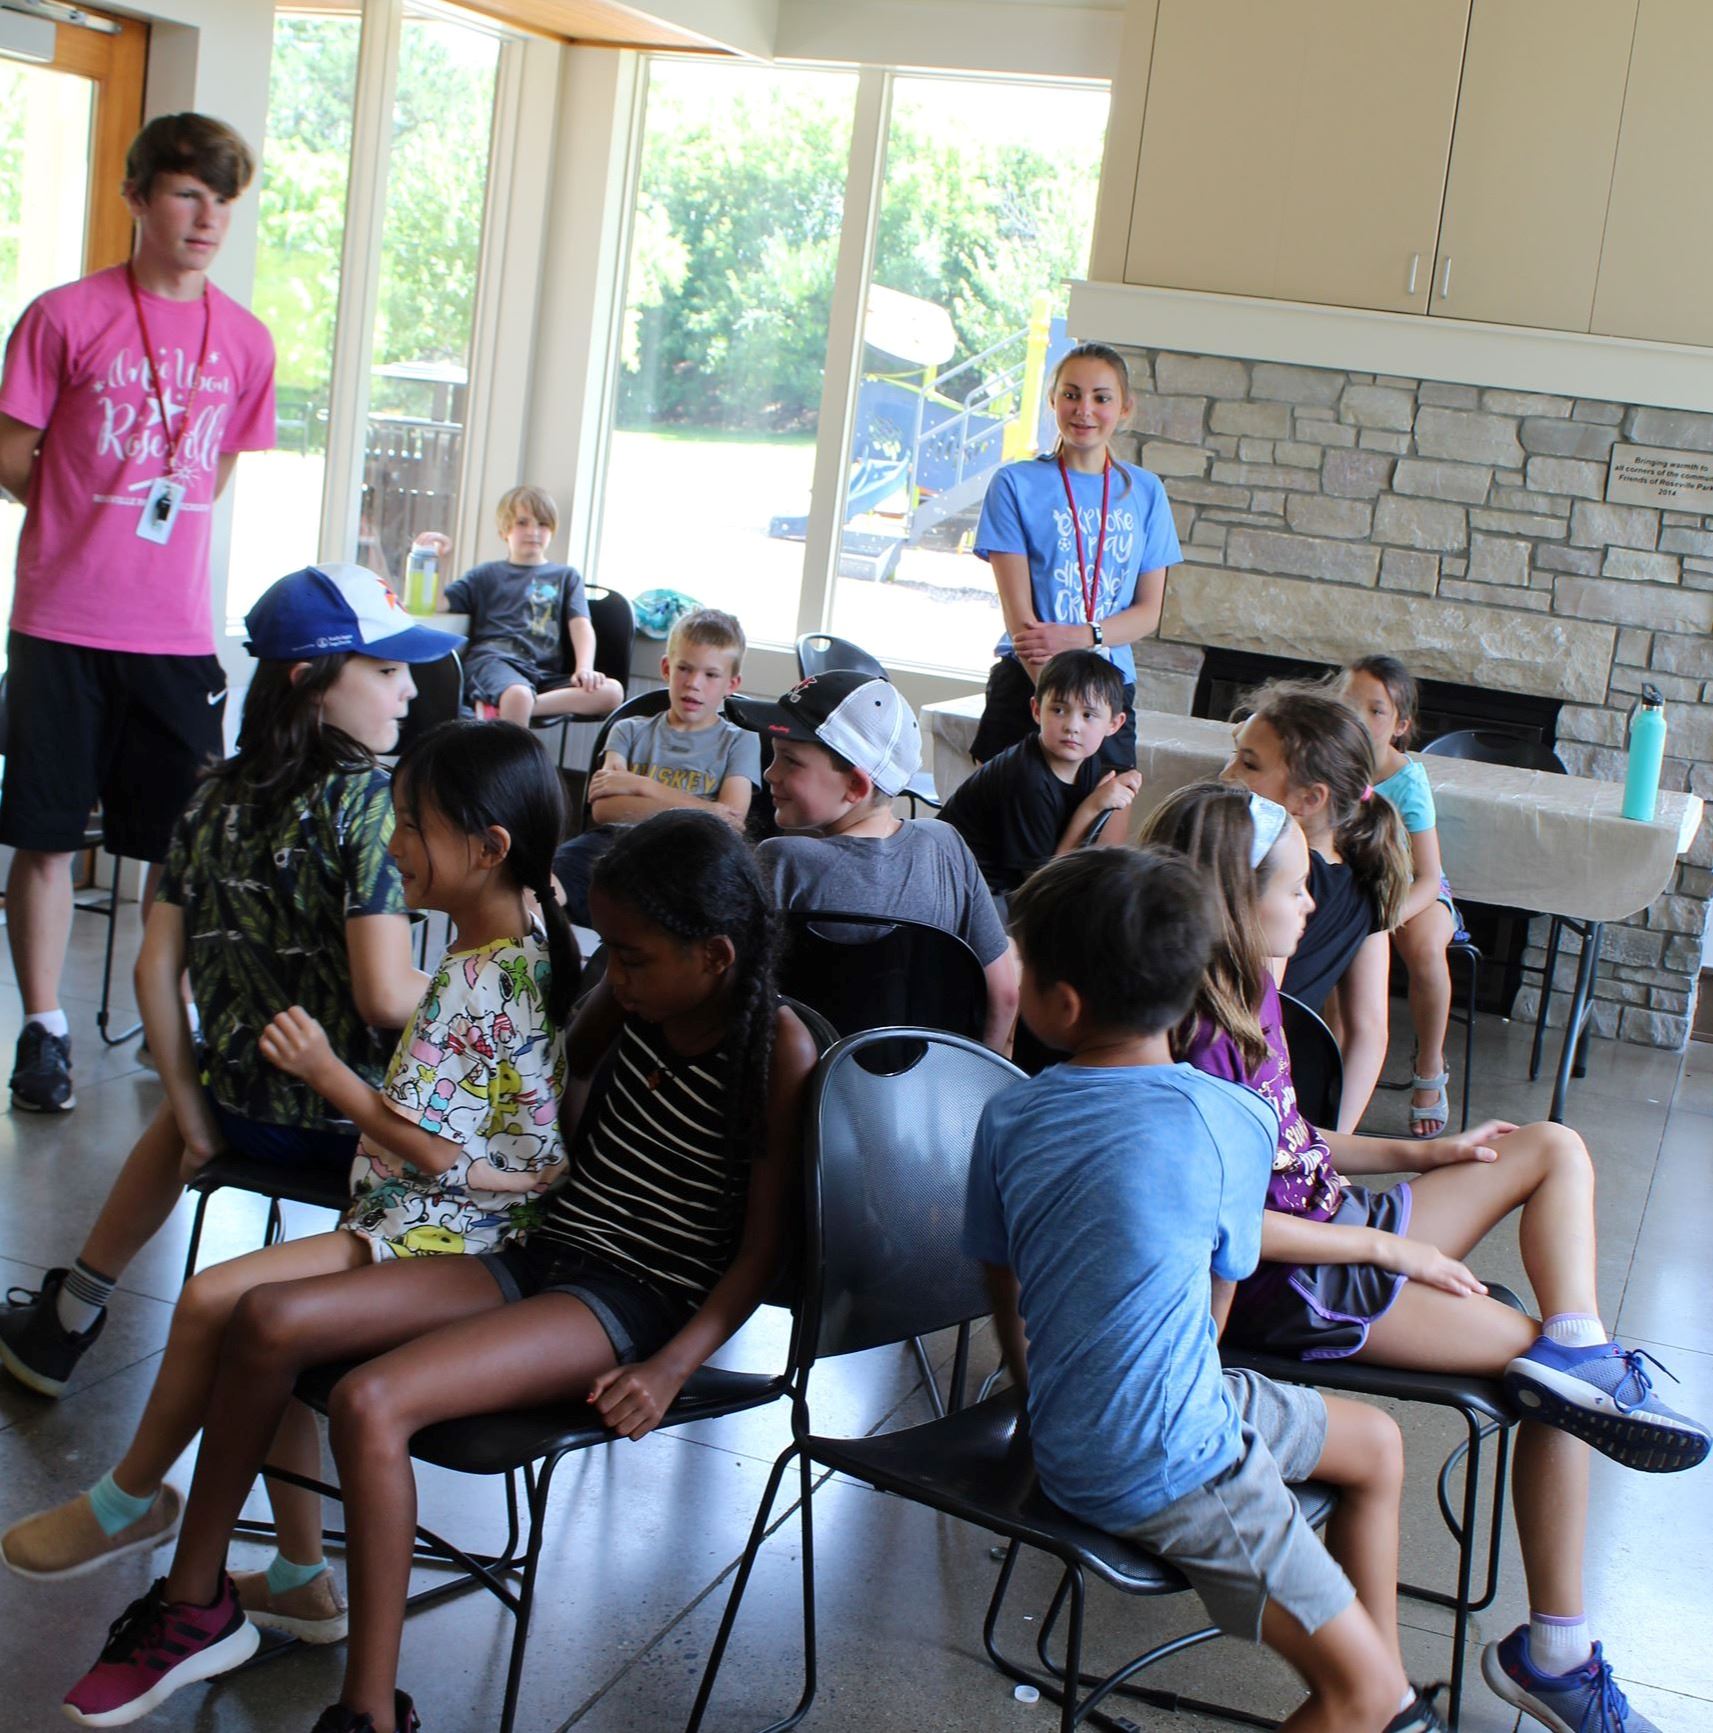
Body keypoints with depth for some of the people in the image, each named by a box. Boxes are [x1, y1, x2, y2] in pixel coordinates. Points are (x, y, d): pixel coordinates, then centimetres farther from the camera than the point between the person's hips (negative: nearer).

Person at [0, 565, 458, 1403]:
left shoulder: (214, 797, 0)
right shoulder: (362, 799, -18)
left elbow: (156, 971, 0)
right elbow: (385, 997, -25)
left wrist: (193, 1116, 6)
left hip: (242, 1114, 5)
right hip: (354, 1127, -5)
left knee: (174, 1112, 40)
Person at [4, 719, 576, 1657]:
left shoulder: (483, 984, -23)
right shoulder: (521, 941, 7)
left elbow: (436, 1150, -23)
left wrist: (328, 1074, -18)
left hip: (438, 1229, -11)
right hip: (421, 1215, 11)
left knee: (214, 1300, -15)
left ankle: (131, 1497, 11)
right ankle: (300, 1582, 20)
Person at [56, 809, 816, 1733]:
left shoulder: (778, 1050, -13)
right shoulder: (631, 1001, 6)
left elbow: (762, 1248, -11)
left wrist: (670, 1368, -20)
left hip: (638, 1299, -7)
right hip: (536, 1253, 8)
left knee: (369, 1402, -29)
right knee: (268, 1319, -10)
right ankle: (194, 1604, 7)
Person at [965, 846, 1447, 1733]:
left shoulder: (1008, 1118, -3)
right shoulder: (1237, 1122, -15)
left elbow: (1005, 1295, 9)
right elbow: (1215, 1305, -3)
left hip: (1066, 1436, 7)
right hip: (1169, 1460, -7)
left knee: (1377, 1445, 25)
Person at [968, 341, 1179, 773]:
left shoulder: (1145, 492, 10)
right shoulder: (1016, 483, 0)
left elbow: (1149, 611, 8)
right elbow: (1018, 614, -7)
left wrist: (1081, 636, -11)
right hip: (1027, 687, -2)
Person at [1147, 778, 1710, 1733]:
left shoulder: (1249, 996, 5)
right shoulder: (1197, 1045, -25)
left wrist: (1417, 1152, 10)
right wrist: (1385, 1247, -16)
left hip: (1339, 1221, 10)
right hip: (1288, 1285, -10)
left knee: (1555, 1148, 9)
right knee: (1546, 1367, -10)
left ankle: (1582, 1357, -6)